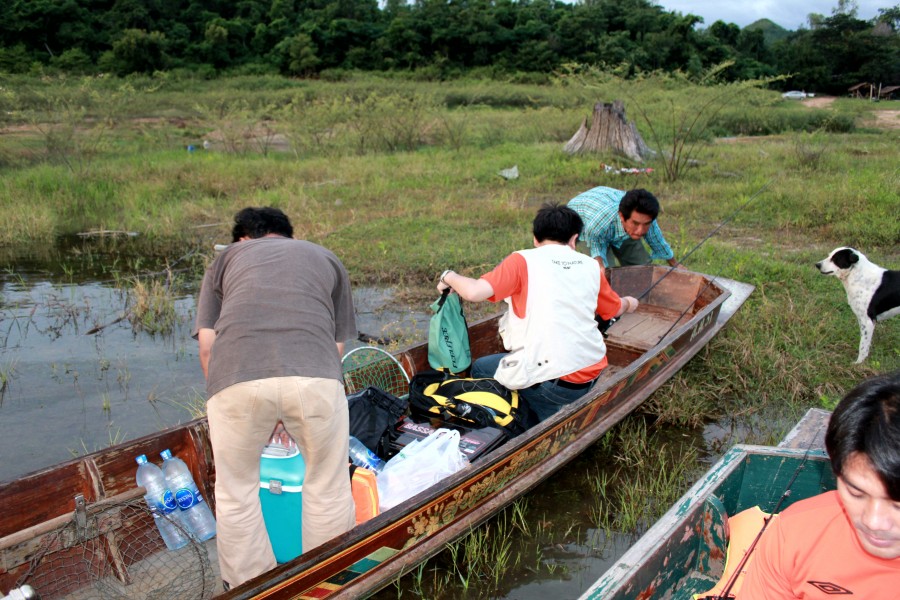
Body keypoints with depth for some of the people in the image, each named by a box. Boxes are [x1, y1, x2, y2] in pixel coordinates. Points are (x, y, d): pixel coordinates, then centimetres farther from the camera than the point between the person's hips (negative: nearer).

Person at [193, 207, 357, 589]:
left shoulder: (227, 258, 30)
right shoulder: (325, 259, 32)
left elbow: (206, 344, 20)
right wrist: (295, 411, 37)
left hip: (237, 379, 0)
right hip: (314, 376, 0)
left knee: (235, 491, 21)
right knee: (328, 486, 20)